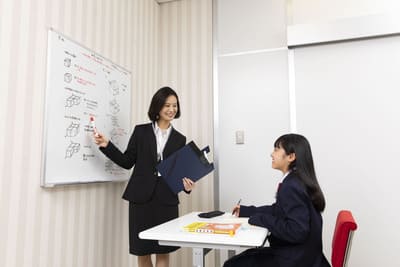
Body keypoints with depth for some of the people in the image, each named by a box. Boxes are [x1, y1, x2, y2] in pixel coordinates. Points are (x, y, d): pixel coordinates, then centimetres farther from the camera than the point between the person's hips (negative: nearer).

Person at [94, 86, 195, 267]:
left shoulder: (179, 139, 8)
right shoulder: (141, 131, 4)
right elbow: (127, 162, 3)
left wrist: (187, 184, -12)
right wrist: (107, 145, -6)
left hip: (167, 200, 1)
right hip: (141, 198, -1)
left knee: (164, 251, 6)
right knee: (142, 251, 9)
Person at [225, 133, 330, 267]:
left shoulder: (291, 186, -25)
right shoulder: (295, 180, 5)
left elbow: (297, 231, -30)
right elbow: (279, 210, 19)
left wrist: (260, 219, -20)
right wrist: (246, 211, 18)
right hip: (296, 253, 9)